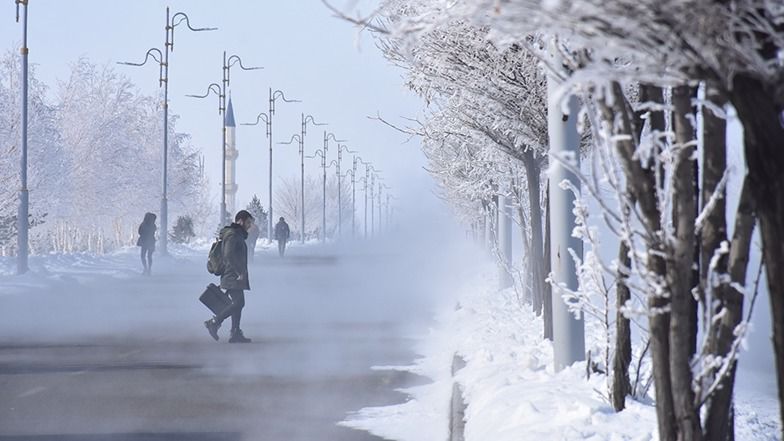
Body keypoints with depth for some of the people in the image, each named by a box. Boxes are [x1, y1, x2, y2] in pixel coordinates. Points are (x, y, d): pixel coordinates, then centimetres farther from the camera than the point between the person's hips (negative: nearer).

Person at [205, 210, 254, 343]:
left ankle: (236, 334, 10)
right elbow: (229, 255, -25)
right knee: (239, 303, -14)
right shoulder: (233, 235, -14)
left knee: (238, 304, 9)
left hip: (235, 277, 11)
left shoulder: (238, 235, 19)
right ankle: (214, 322, -10)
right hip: (233, 277, -11)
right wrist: (240, 273, -22)